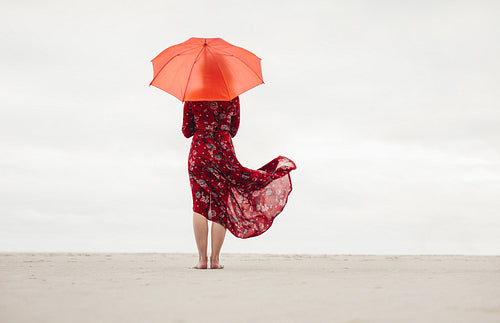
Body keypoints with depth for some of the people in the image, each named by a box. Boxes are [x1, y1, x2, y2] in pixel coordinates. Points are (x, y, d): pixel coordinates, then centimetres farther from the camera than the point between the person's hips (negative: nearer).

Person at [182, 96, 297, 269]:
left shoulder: (192, 97, -1)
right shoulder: (232, 97, 2)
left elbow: (186, 131, 5)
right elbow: (233, 131, 12)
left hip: (199, 151, -1)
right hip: (224, 152, 1)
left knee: (200, 204, 4)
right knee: (220, 205, 5)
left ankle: (202, 259, 0)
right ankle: (215, 259, 4)